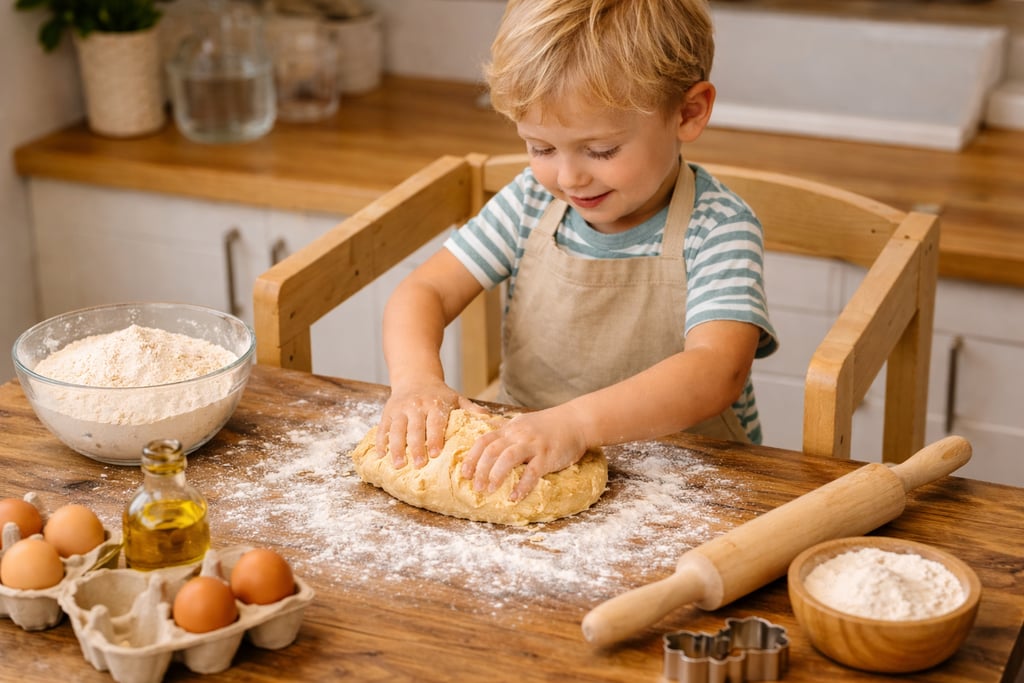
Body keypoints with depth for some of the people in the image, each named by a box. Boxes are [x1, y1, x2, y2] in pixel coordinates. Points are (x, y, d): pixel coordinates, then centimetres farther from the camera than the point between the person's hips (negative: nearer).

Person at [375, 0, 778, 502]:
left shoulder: (717, 230, -14)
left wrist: (575, 423, -43)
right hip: (520, 461, 4)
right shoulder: (532, 201, 2)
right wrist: (416, 379, -22)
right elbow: (423, 291, 1)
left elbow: (717, 370, -29)